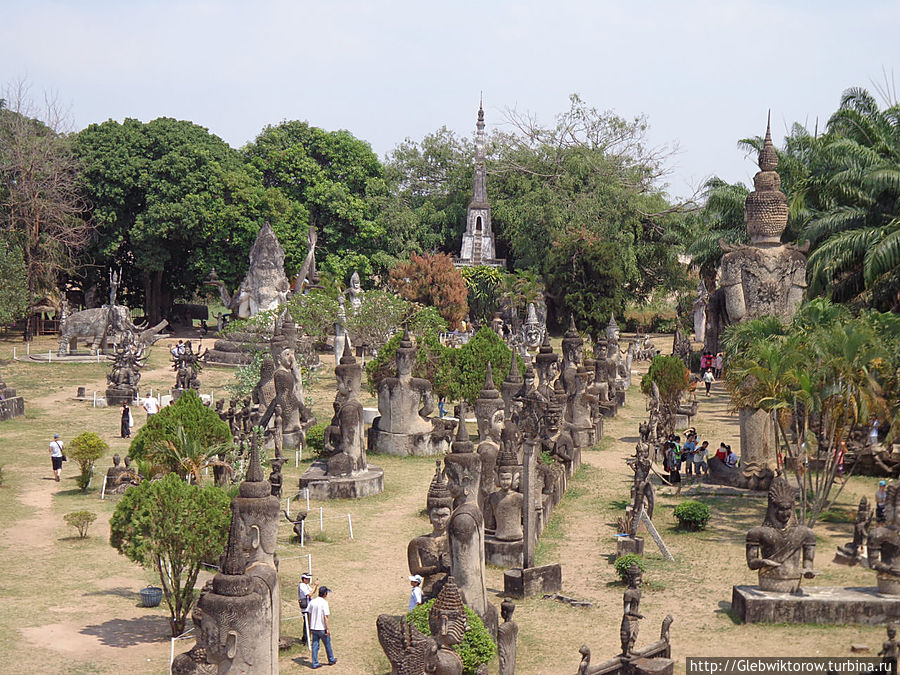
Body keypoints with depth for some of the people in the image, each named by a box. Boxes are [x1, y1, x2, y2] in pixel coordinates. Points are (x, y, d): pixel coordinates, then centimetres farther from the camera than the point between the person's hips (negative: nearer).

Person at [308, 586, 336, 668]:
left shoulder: (312, 602, 3)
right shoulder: (324, 603, -16)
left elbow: (310, 615, 9)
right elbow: (325, 617, -18)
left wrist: (310, 627, 18)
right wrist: (327, 629, -13)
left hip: (313, 628, 5)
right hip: (322, 628, -5)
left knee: (315, 645, 9)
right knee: (327, 644, 13)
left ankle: (315, 663, 8)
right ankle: (331, 660, 28)